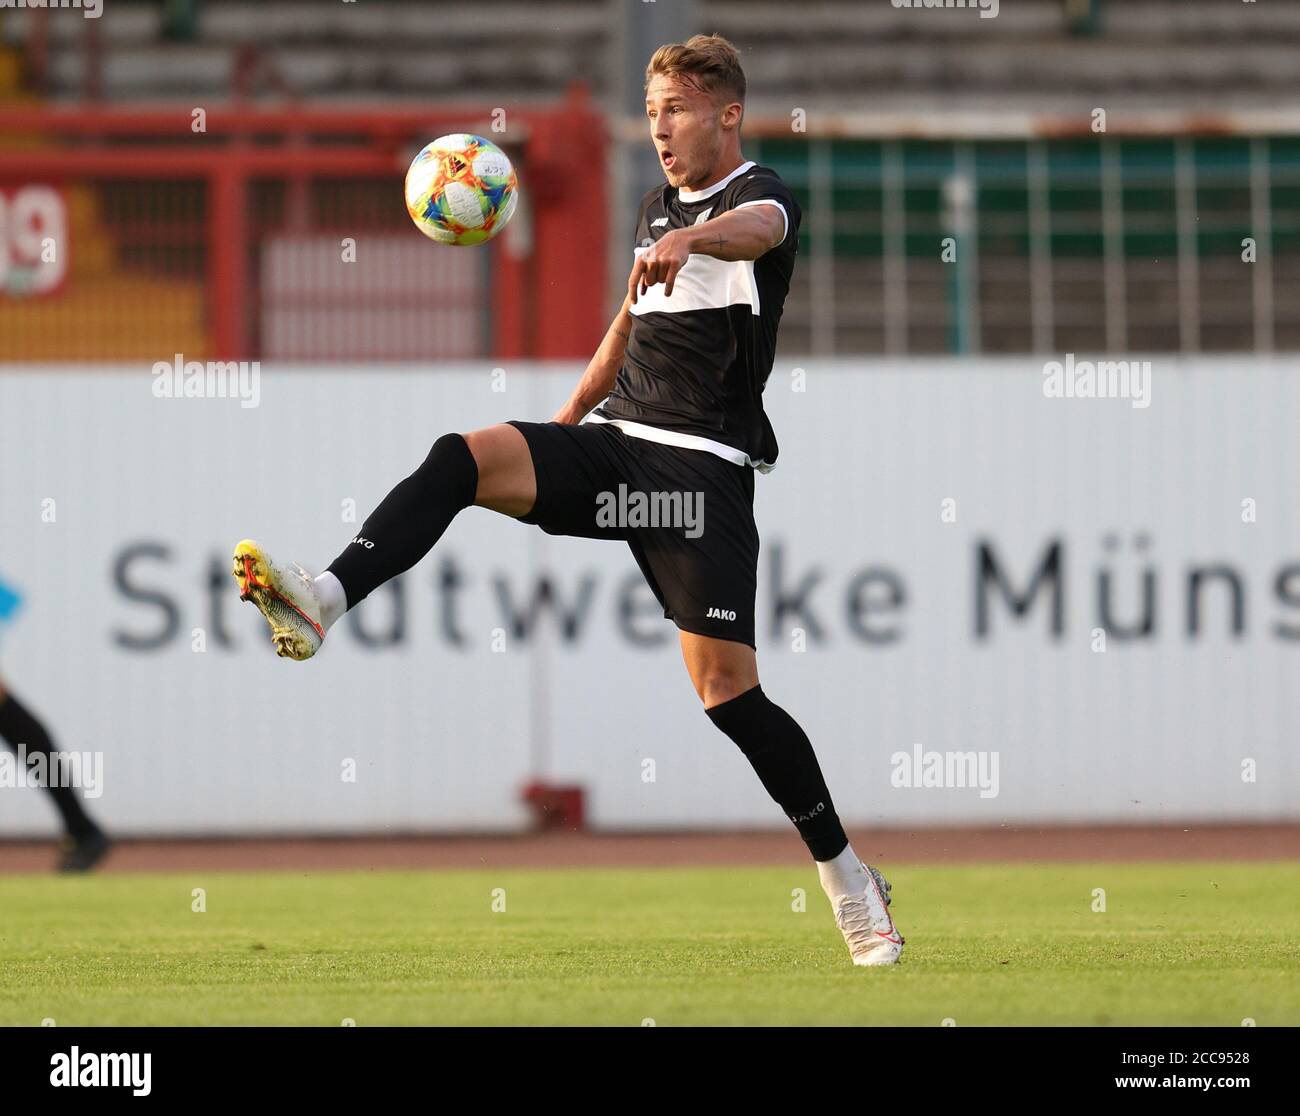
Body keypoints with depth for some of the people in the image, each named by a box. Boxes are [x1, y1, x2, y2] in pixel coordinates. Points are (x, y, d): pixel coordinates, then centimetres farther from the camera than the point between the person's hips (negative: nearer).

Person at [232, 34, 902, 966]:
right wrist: (567, 422, 32)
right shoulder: (657, 206, 19)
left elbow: (756, 227, -30)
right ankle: (323, 601, -38)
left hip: (704, 463, -6)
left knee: (727, 690, -11)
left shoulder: (760, 194, -4)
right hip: (615, 440, 6)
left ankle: (849, 879, 5)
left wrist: (690, 240, -53)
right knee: (464, 458, -22)